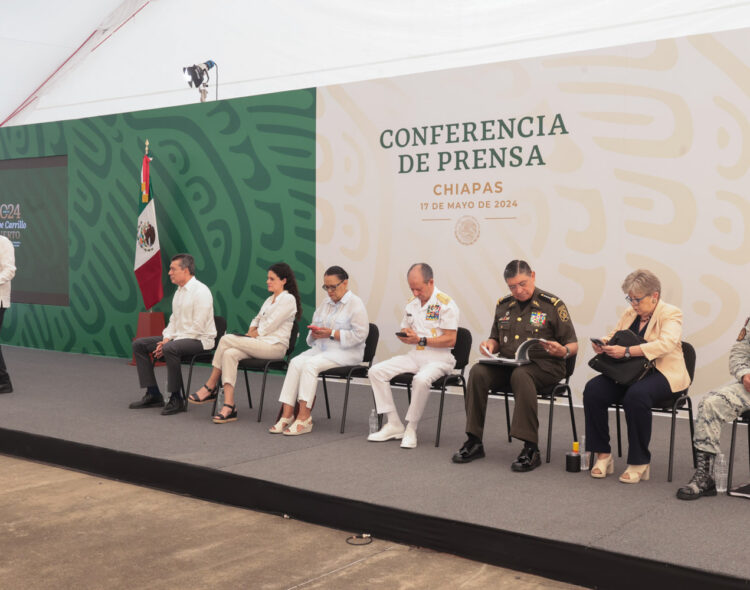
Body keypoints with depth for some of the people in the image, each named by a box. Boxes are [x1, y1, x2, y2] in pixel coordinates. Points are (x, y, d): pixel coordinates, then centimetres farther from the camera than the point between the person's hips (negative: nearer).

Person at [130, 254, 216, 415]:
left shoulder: (200, 291, -16)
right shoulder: (179, 291, 13)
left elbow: (197, 327, -22)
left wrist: (169, 343, -21)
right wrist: (166, 338, -2)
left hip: (199, 339, -10)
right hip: (179, 337, 10)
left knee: (170, 349, -38)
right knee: (139, 344, 2)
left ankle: (176, 399, -25)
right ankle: (153, 395, 2)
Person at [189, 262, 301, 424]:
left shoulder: (288, 299, -4)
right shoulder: (270, 300, 26)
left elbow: (269, 327, -11)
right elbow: (257, 319, 27)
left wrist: (255, 333, 0)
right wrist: (251, 331, 7)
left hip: (275, 346, -8)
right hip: (260, 343, 8)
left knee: (226, 339, -20)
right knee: (229, 354, -22)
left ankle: (210, 387, -10)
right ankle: (229, 406, -27)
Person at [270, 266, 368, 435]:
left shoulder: (356, 304, -5)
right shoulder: (325, 303, 19)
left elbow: (359, 335, -14)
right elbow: (315, 324, 25)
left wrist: (331, 333, -17)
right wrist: (315, 332, 0)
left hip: (347, 352, -7)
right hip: (321, 348, 7)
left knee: (310, 363, -30)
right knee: (296, 362, -21)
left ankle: (304, 417, -31)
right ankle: (287, 414, -26)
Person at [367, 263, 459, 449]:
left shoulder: (446, 304, -9)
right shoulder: (411, 303, 14)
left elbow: (450, 340, -15)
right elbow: (404, 331, 23)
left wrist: (420, 340, -20)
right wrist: (404, 336, -2)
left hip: (438, 359, -7)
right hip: (414, 356, 7)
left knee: (421, 379, -39)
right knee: (376, 371, -9)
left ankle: (411, 429, -19)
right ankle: (394, 425, -7)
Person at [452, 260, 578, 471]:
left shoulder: (552, 305, -1)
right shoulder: (503, 305, 14)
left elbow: (573, 345, -1)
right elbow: (496, 340, 25)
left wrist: (563, 351, -24)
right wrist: (490, 345, 1)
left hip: (543, 366, -5)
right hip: (506, 364, 5)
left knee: (521, 375, -38)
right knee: (478, 372, -24)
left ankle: (531, 449, -36)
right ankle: (474, 442, -19)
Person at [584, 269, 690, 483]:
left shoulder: (671, 314, -5)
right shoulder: (630, 313, 17)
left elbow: (666, 344, -22)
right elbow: (613, 336, 22)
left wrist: (627, 351, -30)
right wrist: (603, 344, -5)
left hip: (662, 374, -6)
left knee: (636, 395, -38)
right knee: (593, 389, -21)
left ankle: (639, 463, -23)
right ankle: (603, 455, -13)